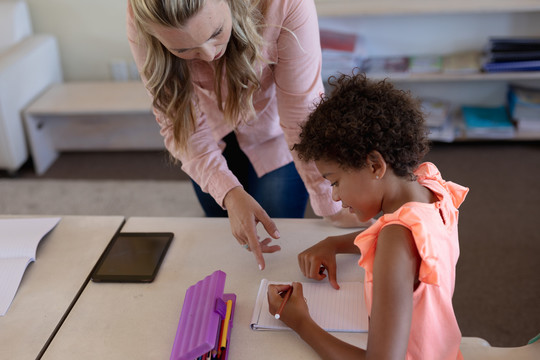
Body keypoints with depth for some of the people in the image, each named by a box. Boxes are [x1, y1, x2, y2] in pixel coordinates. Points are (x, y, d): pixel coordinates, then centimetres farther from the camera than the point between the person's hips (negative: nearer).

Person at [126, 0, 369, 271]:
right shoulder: (140, 23, -33)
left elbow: (302, 112, -31)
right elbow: (181, 126, -25)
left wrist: (330, 208, -27)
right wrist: (229, 193, -39)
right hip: (212, 140, 2)